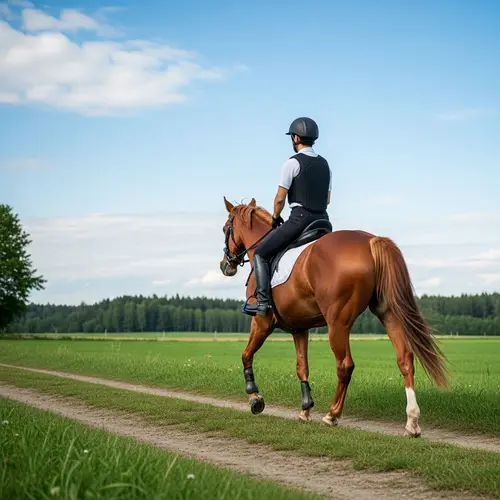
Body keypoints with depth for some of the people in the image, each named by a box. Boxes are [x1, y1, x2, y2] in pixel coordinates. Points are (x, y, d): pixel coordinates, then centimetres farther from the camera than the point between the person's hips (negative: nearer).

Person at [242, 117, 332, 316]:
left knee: (261, 253, 0)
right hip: (322, 220, 7)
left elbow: (280, 198, -8)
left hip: (299, 218, -7)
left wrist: (276, 217, 9)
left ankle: (262, 300, -11)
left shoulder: (293, 162, -8)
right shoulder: (324, 164, 16)